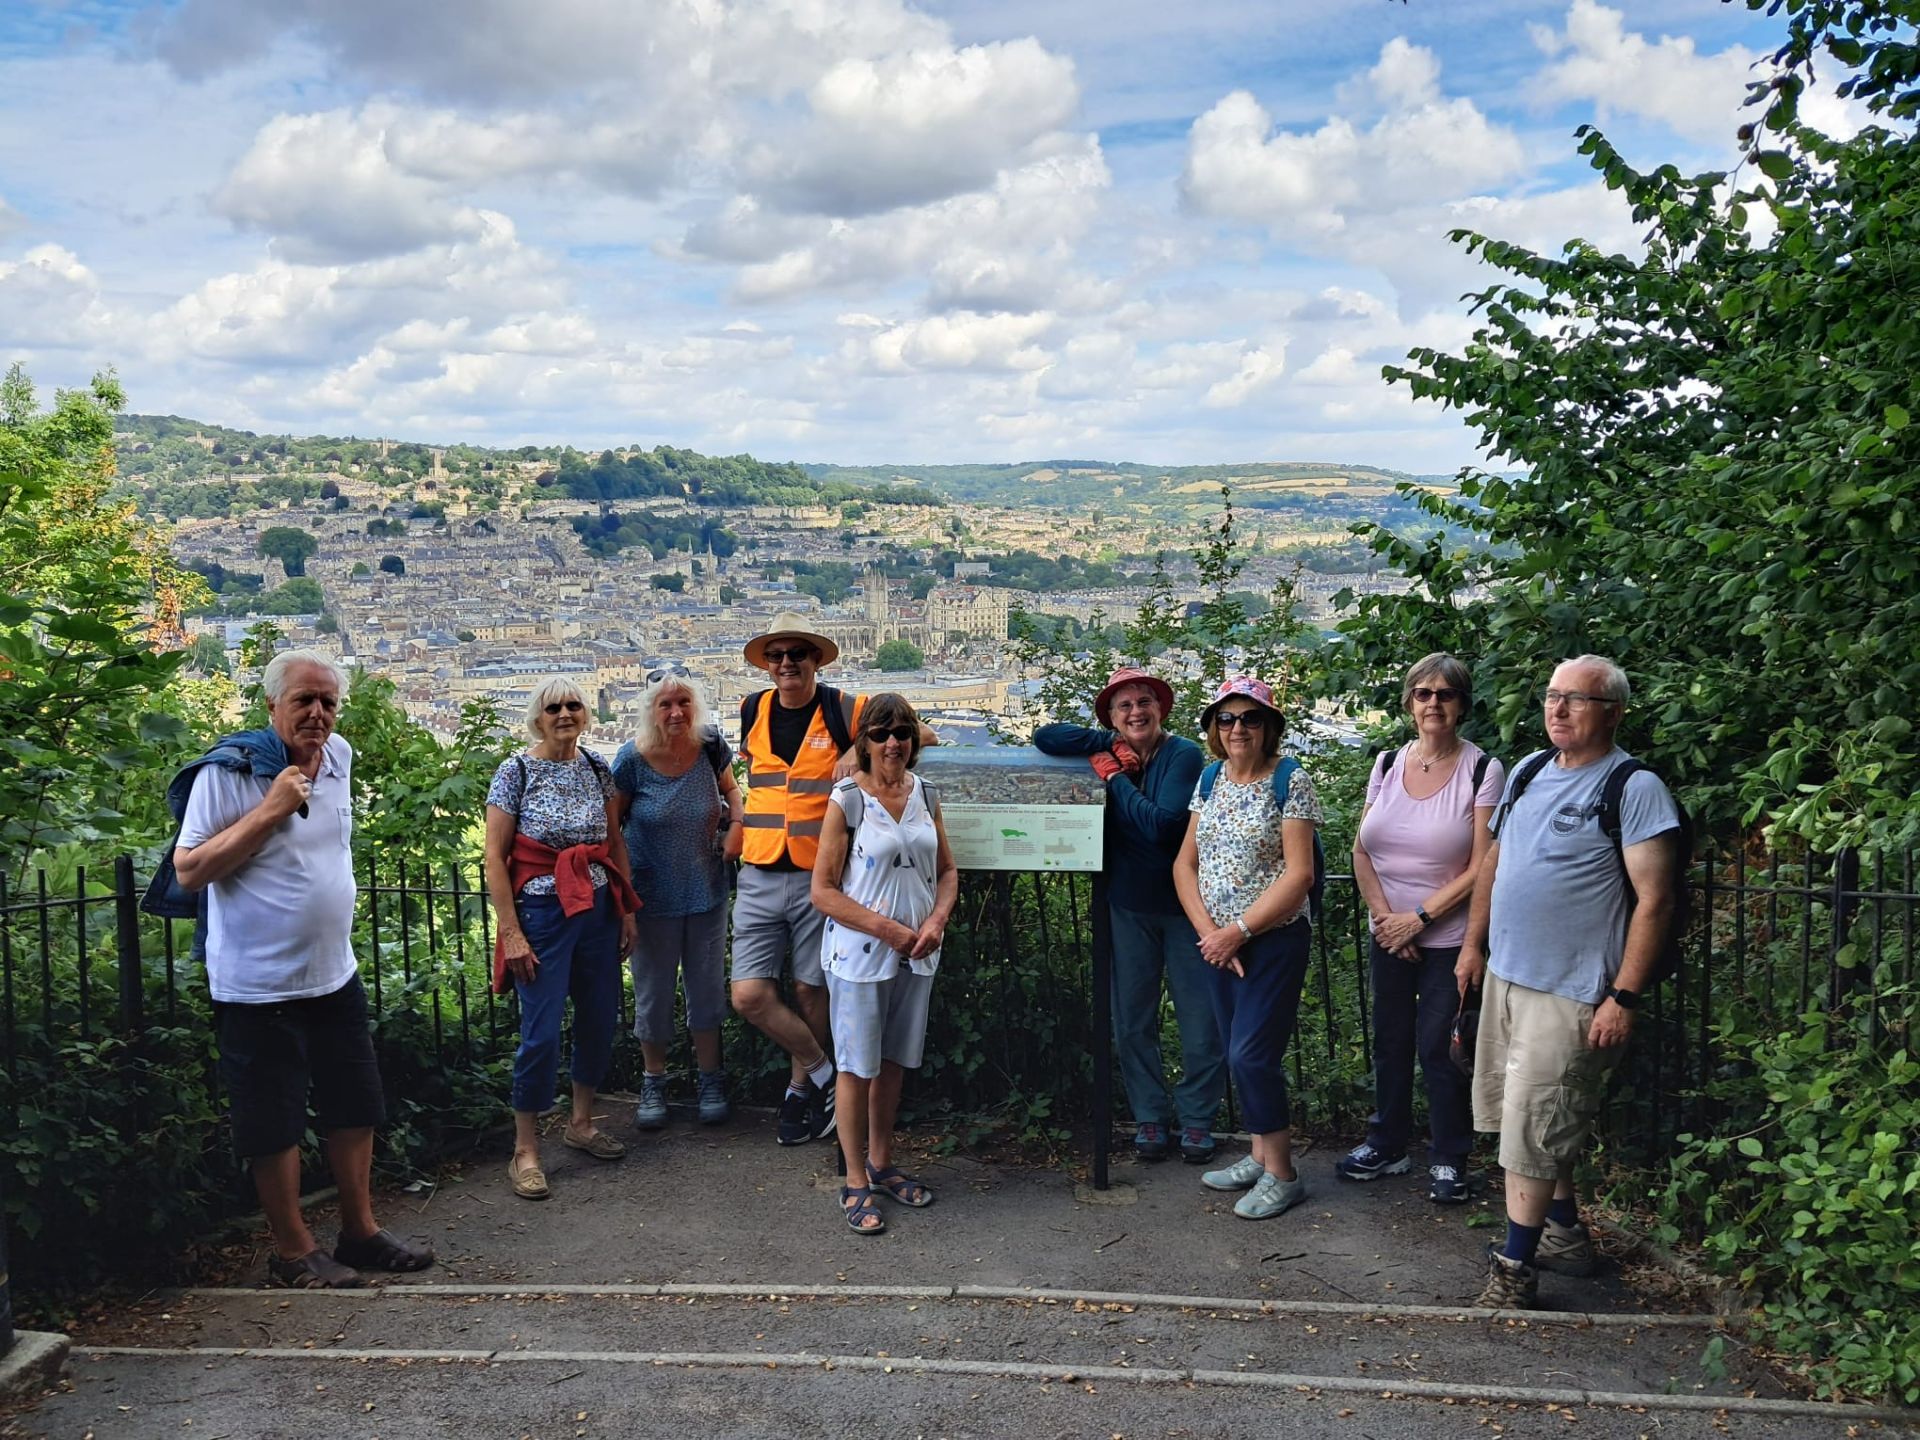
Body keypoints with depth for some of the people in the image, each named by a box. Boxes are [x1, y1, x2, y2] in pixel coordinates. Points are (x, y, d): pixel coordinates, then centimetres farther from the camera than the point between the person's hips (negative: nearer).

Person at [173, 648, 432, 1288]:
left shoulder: (338, 757, 5)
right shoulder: (229, 771, -15)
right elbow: (188, 870, -18)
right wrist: (272, 810, -23)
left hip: (335, 975, 7)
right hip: (259, 987, -7)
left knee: (355, 1109, 14)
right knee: (275, 1123, 5)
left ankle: (360, 1231, 28)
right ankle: (293, 1249, 21)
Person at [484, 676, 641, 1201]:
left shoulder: (597, 767, 5)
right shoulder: (516, 772, -8)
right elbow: (494, 857, -9)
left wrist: (627, 909, 8)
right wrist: (510, 932, -12)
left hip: (598, 908, 5)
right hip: (542, 912, -5)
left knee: (600, 1019, 11)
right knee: (542, 1032, -5)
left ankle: (581, 1122, 31)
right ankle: (525, 1151, 9)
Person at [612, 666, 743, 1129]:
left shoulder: (711, 746, -9)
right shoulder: (632, 758, -16)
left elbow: (730, 787, 12)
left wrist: (736, 823, -8)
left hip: (707, 891, 2)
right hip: (653, 895, -2)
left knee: (707, 987, 12)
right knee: (653, 991, 11)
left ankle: (709, 1079, 30)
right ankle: (653, 1082, 31)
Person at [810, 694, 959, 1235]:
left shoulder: (925, 795, 4)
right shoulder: (847, 800, -11)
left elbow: (947, 871, 12)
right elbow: (823, 891, -12)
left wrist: (936, 921, -7)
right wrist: (886, 929, -17)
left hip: (916, 955, 5)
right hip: (860, 955, -5)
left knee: (892, 1063, 17)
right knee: (857, 1067, 5)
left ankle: (882, 1164, 33)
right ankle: (856, 1184, 18)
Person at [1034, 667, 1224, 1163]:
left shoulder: (1183, 755, -13)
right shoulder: (1114, 753, 3)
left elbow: (1161, 824, -23)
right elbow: (1045, 737, -1)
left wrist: (1115, 776, -15)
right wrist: (1109, 744, -10)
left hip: (1184, 902, -4)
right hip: (1130, 904, 4)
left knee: (1201, 1019, 2)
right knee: (1132, 1022, 9)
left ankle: (1196, 1120, 18)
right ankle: (1150, 1118, 23)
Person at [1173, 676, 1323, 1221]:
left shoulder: (1290, 781, -10)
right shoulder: (1210, 778, 8)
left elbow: (1298, 874, -15)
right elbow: (1185, 863, 7)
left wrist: (1239, 931, -16)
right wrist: (1208, 931, -6)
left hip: (1274, 938, -6)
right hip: (1217, 943, 6)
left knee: (1251, 1054, -7)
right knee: (1240, 1054, 13)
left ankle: (1282, 1175, 8)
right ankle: (1260, 1156, 27)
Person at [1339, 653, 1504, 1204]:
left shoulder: (1482, 771, -9)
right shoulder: (1388, 763, 4)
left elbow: (1482, 867, -13)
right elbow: (1362, 850, 5)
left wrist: (1419, 917, -14)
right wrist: (1385, 915, -6)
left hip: (1449, 936, -4)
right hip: (1388, 932, 4)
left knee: (1438, 1046, 1)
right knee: (1390, 1040, 13)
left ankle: (1448, 1159, 17)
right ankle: (1386, 1144, 28)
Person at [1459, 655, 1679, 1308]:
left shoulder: (1635, 788, -12)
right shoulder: (1527, 771, 9)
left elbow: (1653, 899, -15)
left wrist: (1623, 997, -18)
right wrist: (1473, 943, 16)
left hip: (1571, 991, -7)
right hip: (1505, 975, 7)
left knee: (1531, 1130, -5)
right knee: (1541, 1121, 17)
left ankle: (1515, 1268, 7)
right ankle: (1565, 1235, 34)